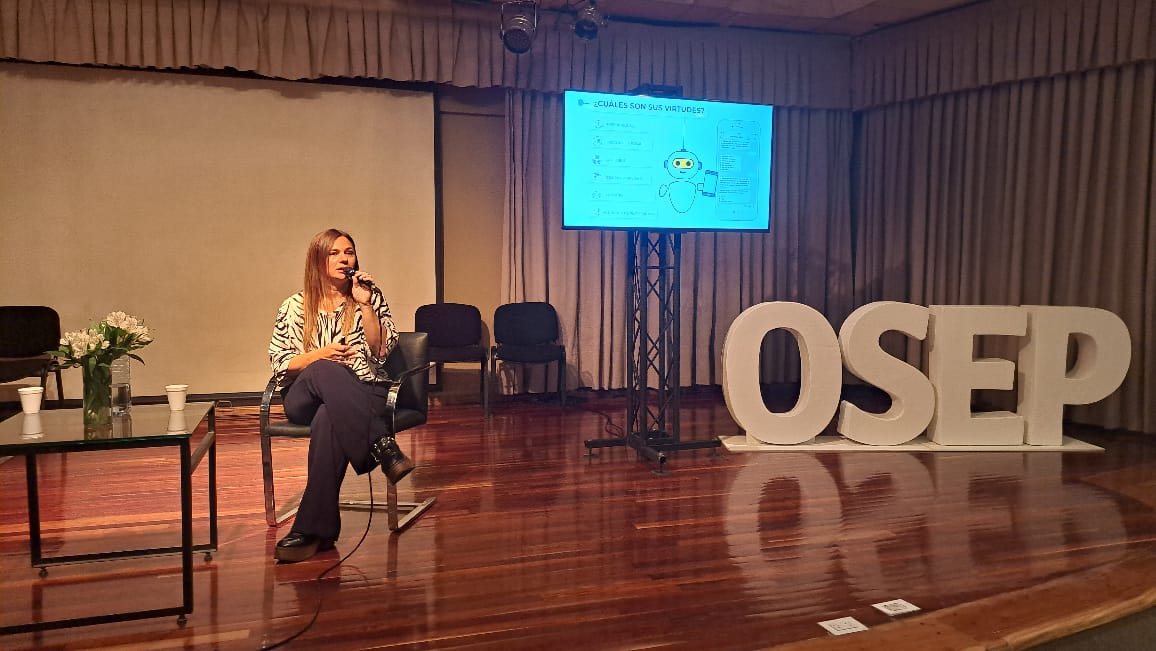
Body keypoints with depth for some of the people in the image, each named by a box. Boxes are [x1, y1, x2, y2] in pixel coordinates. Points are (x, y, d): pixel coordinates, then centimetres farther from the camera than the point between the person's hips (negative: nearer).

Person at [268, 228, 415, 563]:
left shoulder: (371, 296, 12)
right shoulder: (295, 306, 12)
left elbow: (381, 351, 1)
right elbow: (279, 362, 7)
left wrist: (365, 305, -7)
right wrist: (322, 354, -10)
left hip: (364, 394, -1)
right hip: (306, 397, 1)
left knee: (328, 419, -39)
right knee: (323, 371, -38)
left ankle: (314, 528, -40)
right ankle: (383, 447, -45)